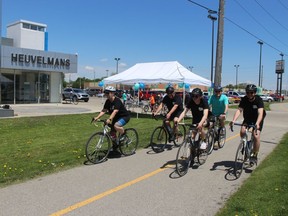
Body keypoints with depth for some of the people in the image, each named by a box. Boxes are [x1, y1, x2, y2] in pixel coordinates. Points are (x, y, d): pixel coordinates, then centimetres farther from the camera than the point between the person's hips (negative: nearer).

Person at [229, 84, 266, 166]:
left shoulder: (259, 100, -25)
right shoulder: (244, 99, -17)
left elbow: (260, 113, -38)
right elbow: (239, 110, -27)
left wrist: (257, 123, -56)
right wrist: (233, 120, -44)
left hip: (257, 120, -3)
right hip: (247, 118, 3)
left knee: (256, 136, -20)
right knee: (242, 131, -23)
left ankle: (254, 156, -5)